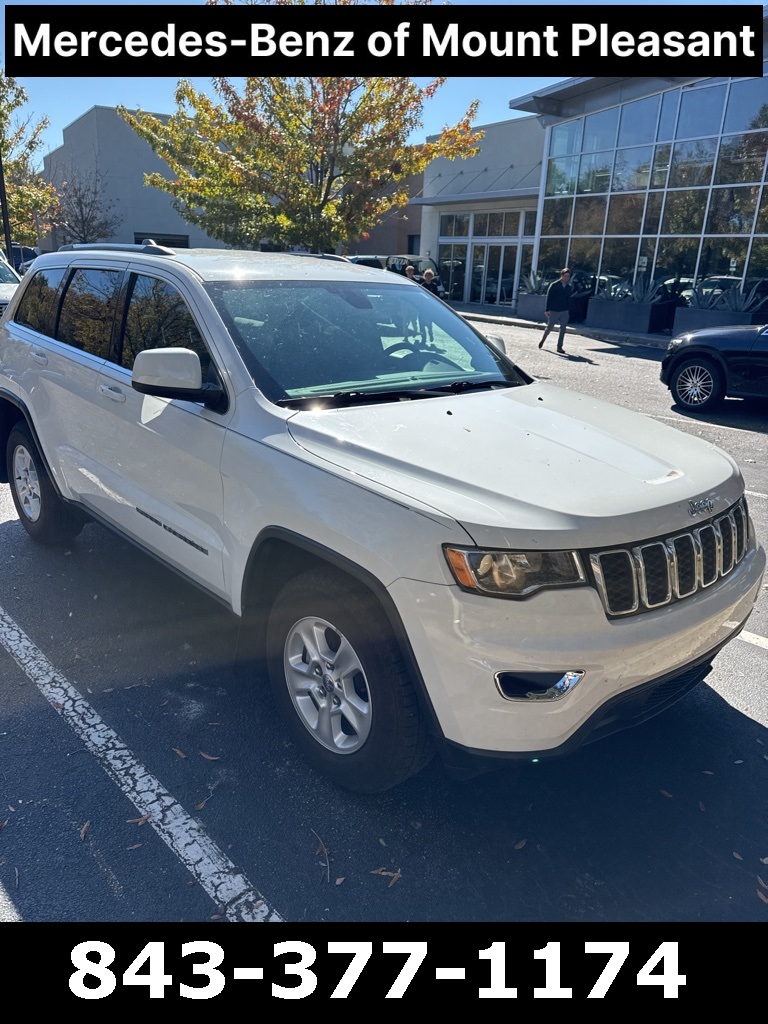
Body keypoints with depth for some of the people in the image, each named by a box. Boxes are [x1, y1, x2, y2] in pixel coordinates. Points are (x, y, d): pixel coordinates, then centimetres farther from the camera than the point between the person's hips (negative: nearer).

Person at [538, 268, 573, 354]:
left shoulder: (569, 287, 6)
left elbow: (568, 298, 15)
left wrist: (567, 307, 10)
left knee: (563, 329, 0)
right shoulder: (554, 285, -8)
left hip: (564, 311, 4)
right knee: (549, 327, 7)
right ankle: (543, 340, 33)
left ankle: (559, 347, 7)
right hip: (553, 311, -4)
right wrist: (547, 310, -15)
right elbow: (548, 297, -10)